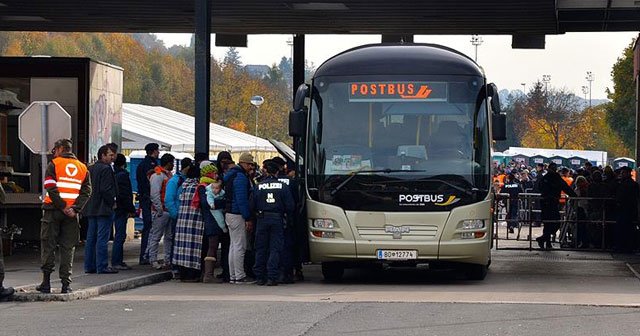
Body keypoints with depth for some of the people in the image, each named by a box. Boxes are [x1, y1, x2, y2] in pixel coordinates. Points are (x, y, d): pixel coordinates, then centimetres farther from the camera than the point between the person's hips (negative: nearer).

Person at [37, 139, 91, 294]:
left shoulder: (54, 164, -1)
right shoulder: (82, 167, 11)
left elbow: (51, 188, -12)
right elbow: (87, 191, 1)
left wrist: (62, 206, -12)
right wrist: (75, 208, -7)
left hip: (53, 210, -3)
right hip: (71, 213, 3)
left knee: (48, 245, 5)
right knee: (68, 247, 7)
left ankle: (46, 282, 3)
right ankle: (66, 283, 2)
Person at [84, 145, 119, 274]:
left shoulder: (90, 169, 14)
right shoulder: (106, 169, -13)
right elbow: (106, 190, -19)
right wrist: (112, 203, -7)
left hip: (91, 209, 9)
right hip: (103, 209, -9)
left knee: (91, 238, 11)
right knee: (102, 238, -7)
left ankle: (89, 266, 13)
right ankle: (102, 266, -7)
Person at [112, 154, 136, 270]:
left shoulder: (113, 174, 14)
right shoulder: (123, 175, -13)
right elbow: (125, 195, -18)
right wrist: (131, 210, -13)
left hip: (115, 209, 9)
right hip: (121, 209, -9)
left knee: (119, 235, 15)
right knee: (120, 235, -7)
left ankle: (118, 261, 18)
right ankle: (116, 262, -8)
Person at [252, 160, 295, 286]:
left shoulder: (259, 186, -1)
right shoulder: (283, 186, -3)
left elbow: (252, 205, 2)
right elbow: (290, 206, -3)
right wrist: (287, 216, 15)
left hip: (262, 219, 1)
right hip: (277, 219, -1)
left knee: (260, 249, 9)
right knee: (275, 249, 1)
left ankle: (260, 277, 10)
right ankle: (272, 278, -6)